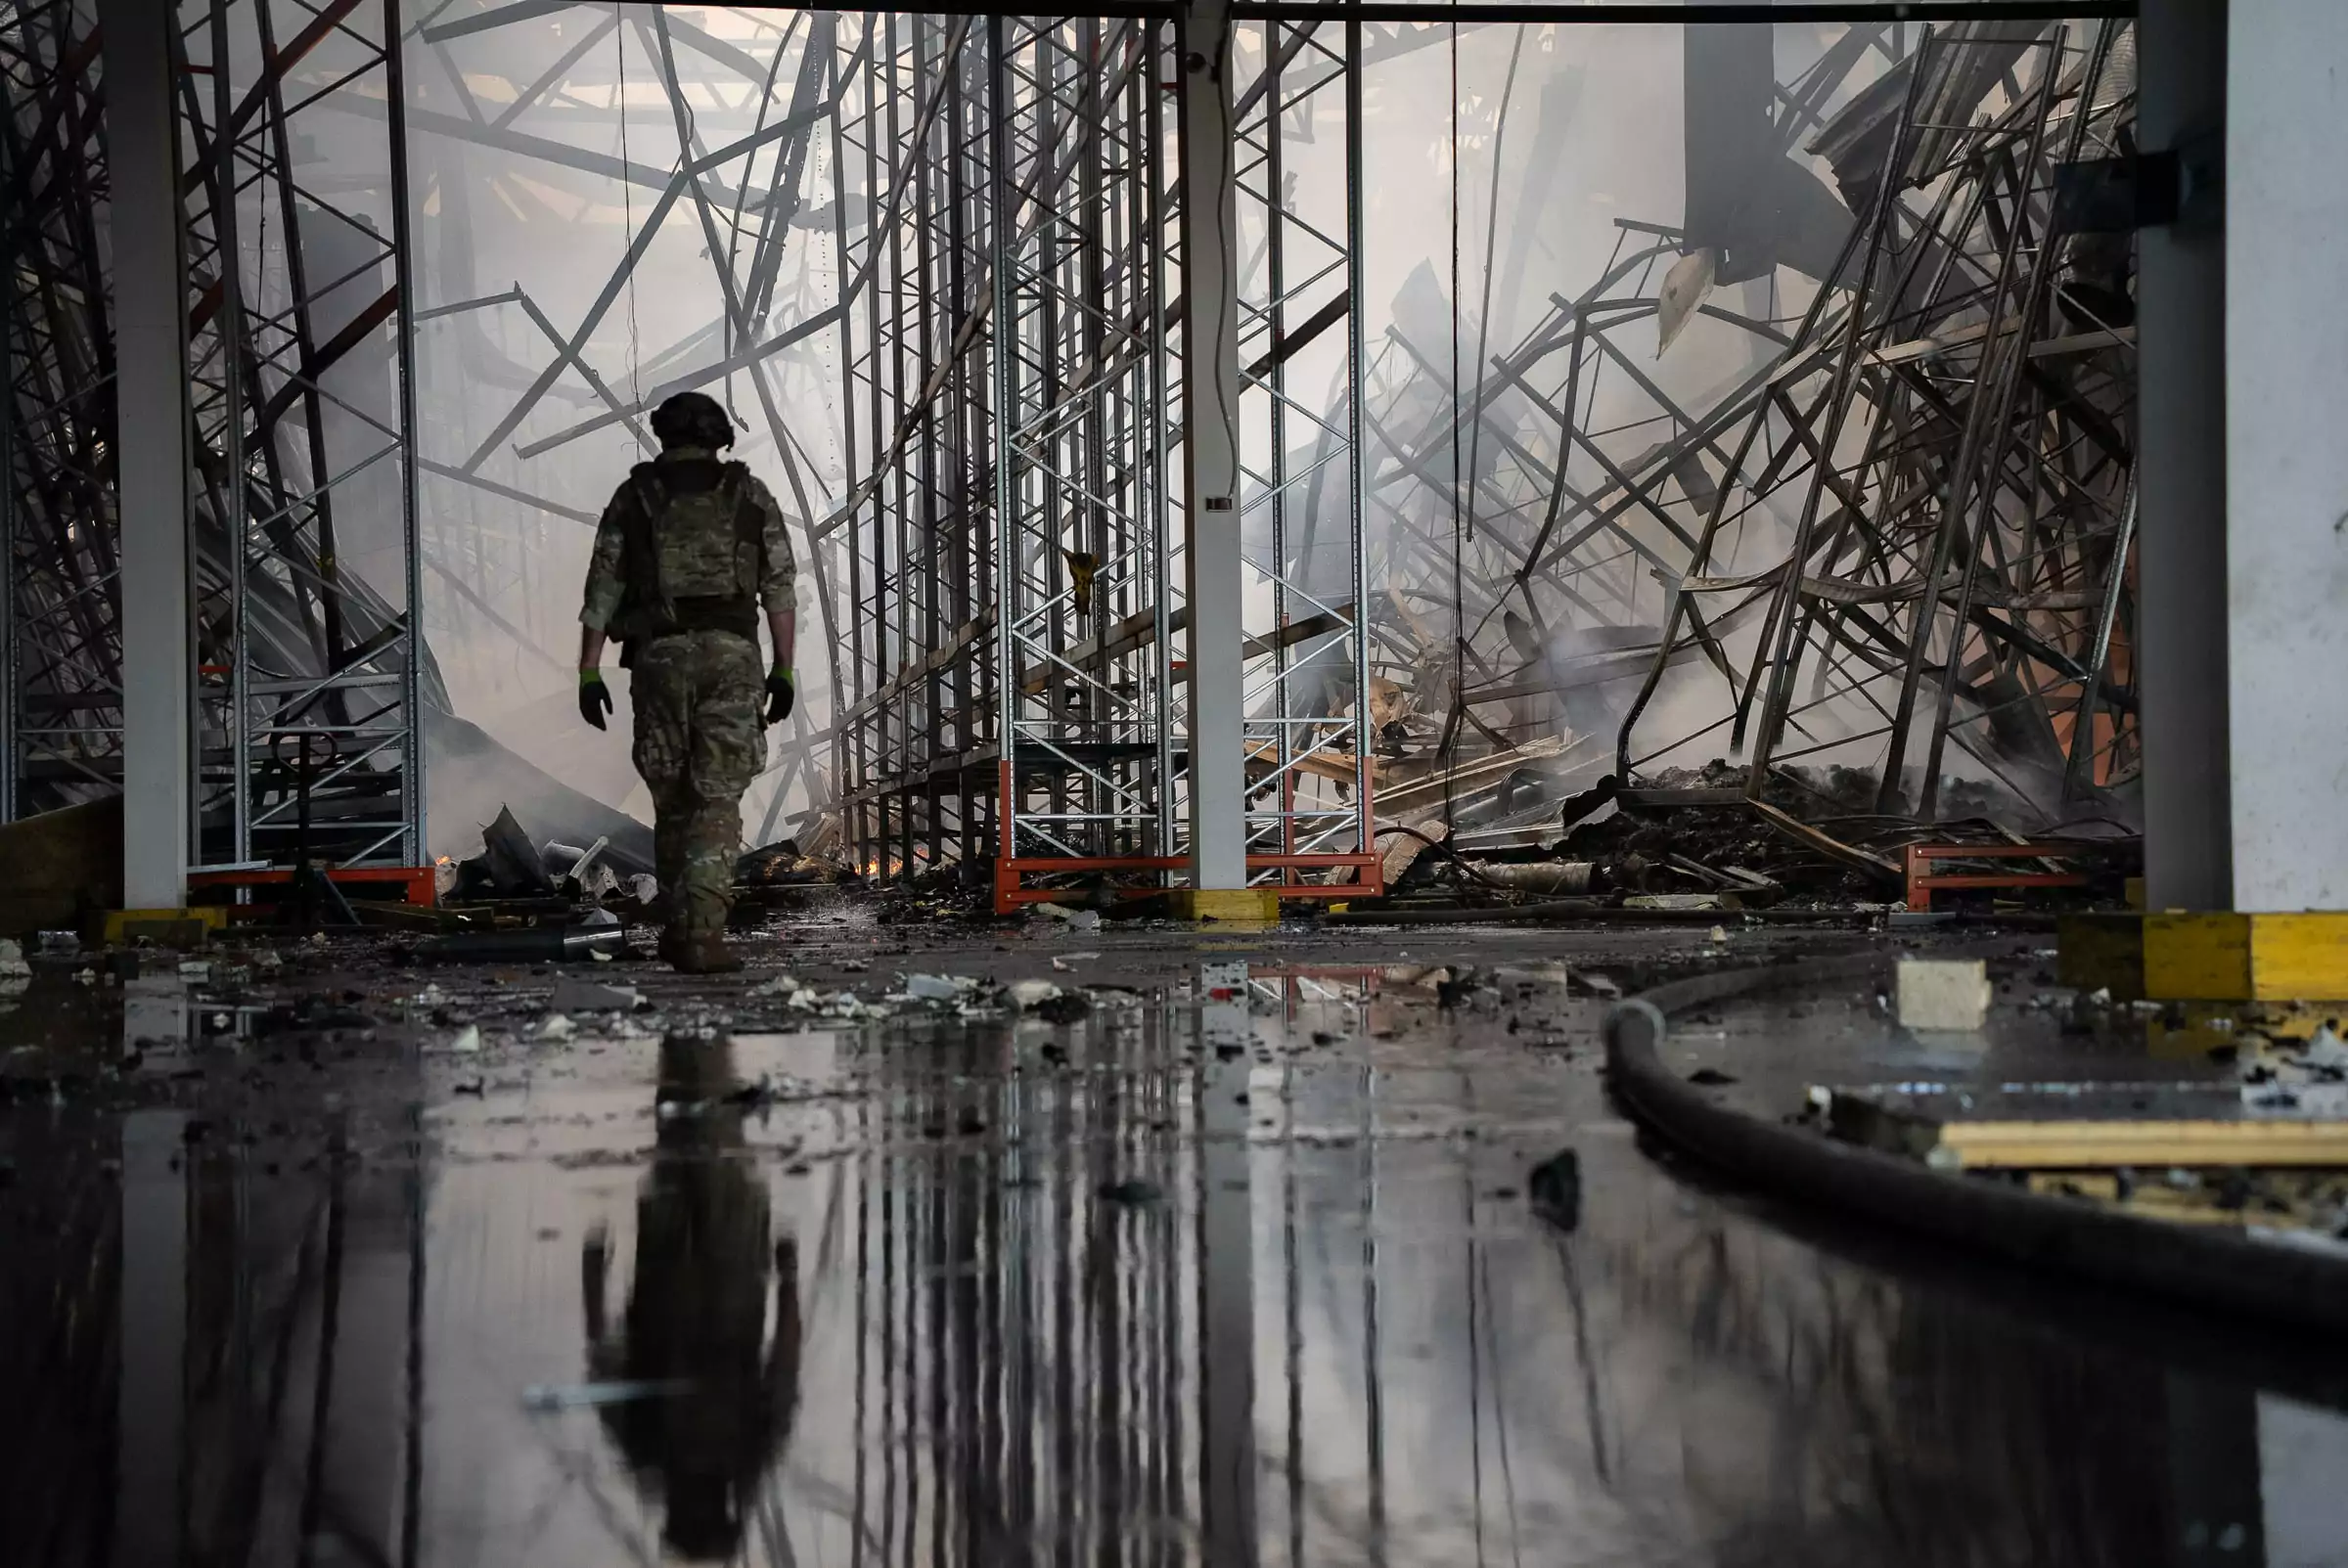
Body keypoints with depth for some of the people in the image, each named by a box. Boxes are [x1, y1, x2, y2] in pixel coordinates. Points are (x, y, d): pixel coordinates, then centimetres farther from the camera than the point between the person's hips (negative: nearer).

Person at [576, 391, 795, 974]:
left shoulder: (634, 496, 10)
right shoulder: (750, 495, 10)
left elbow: (602, 588, 4)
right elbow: (779, 588, 4)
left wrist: (588, 672, 5)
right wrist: (783, 669, 6)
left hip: (658, 654, 1)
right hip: (731, 654, -1)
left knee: (672, 796, 15)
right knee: (717, 799, -3)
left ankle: (680, 926, 20)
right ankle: (702, 933, -15)